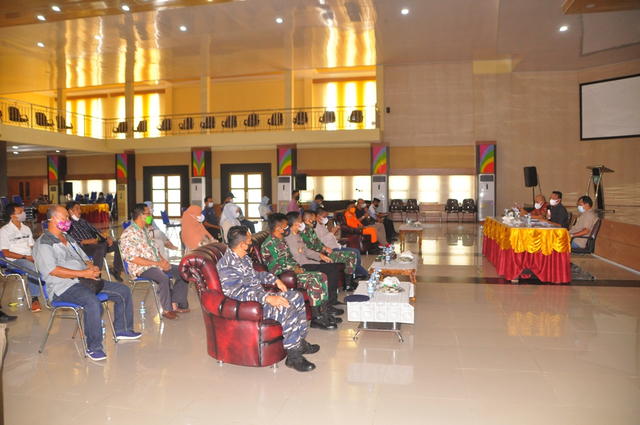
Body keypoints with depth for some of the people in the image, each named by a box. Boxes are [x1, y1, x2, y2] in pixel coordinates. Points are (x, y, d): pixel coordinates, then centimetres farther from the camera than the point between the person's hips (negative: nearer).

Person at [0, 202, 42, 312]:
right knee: (32, 268, -36)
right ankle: (34, 298, -26)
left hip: (30, 257, 5)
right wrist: (25, 257, -15)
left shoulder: (26, 228, 17)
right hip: (15, 260, -5)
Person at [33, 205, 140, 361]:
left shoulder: (68, 238, 23)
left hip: (84, 279, 9)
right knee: (93, 302, -37)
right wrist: (83, 273, -23)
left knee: (123, 291, 2)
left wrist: (92, 268, 1)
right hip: (63, 287, -9)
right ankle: (94, 348, -26)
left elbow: (84, 258, 26)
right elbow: (52, 270, -19)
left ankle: (122, 329, 16)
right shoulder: (43, 243, -5)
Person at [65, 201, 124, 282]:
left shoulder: (83, 221, 26)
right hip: (83, 247, -8)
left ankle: (116, 270, 7)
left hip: (94, 243, 8)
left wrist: (106, 237, 7)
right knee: (100, 248, -39)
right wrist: (86, 241, -22)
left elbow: (95, 230, 23)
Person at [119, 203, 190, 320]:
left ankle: (175, 303, 4)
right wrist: (158, 263, -20)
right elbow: (134, 259, -20)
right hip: (141, 268, -9)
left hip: (156, 263, 9)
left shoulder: (146, 230, 14)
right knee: (163, 278, -34)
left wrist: (163, 260, 0)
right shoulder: (128, 235, -15)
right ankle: (167, 309, -17)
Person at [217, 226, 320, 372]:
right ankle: (293, 357, -14)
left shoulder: (243, 258, 10)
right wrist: (268, 298, -35)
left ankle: (300, 342, 13)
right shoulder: (227, 265, -22)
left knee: (297, 297, 7)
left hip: (261, 296, 11)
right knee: (289, 311, -26)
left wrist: (275, 280, 12)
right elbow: (238, 294, -29)